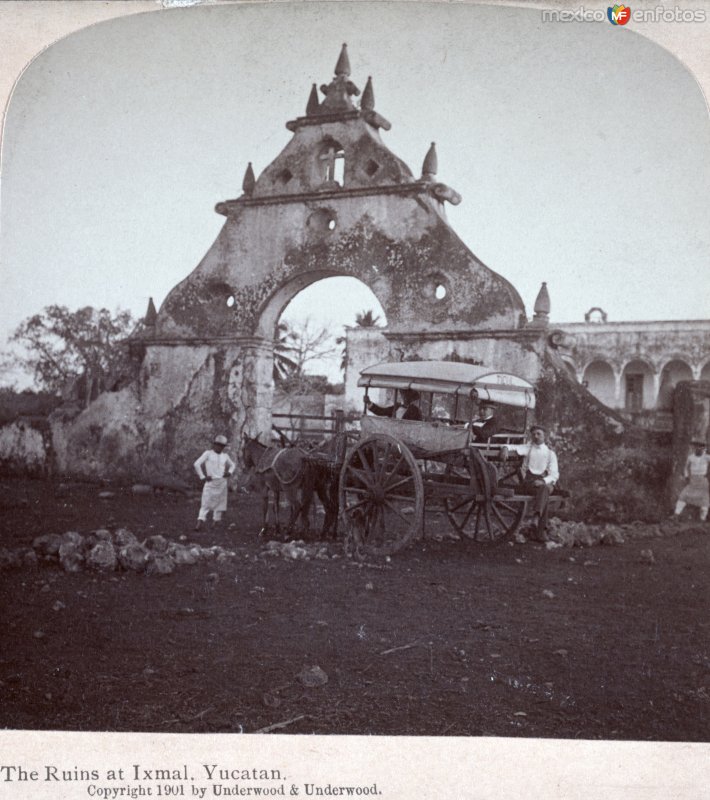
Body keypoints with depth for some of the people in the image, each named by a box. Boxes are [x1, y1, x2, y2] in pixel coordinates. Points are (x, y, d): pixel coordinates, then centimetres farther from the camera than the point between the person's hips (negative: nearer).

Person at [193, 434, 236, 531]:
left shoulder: (225, 456, 10)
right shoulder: (208, 453, -2)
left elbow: (233, 465, 27)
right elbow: (197, 464, -7)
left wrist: (229, 472, 7)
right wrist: (203, 477, -8)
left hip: (222, 482, 5)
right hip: (210, 482, -5)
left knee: (220, 503, 8)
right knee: (206, 503, -9)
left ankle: (216, 521, 18)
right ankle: (200, 522, -15)